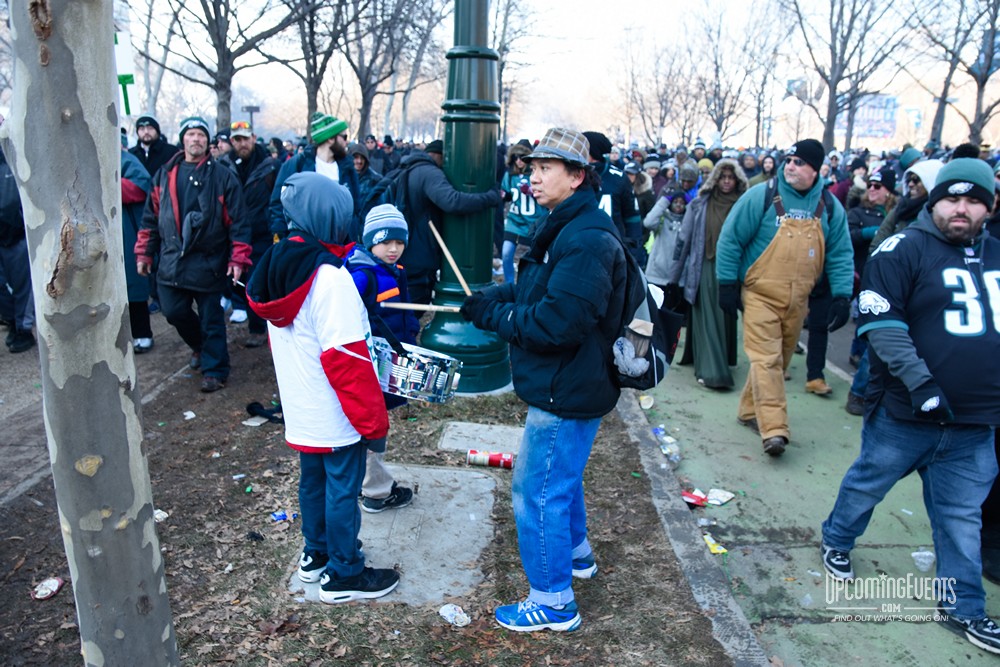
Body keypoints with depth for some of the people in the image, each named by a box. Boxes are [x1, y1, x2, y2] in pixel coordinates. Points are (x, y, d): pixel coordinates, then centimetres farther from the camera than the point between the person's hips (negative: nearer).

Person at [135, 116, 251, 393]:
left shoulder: (222, 176, -3)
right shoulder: (164, 175, 9)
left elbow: (238, 221, -7)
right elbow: (151, 217, 13)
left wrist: (238, 258, -13)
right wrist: (144, 253, 10)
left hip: (208, 262, -4)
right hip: (172, 261, 4)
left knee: (211, 319, 4)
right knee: (174, 311, 8)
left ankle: (214, 369, 17)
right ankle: (199, 345, 37)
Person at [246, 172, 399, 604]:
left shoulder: (276, 268, 3)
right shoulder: (329, 277, -24)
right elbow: (346, 359, -25)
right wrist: (373, 422, -17)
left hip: (300, 411, 8)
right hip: (336, 416, -8)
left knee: (313, 480, 22)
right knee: (342, 488, 7)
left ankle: (316, 553, 41)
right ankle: (343, 575, 22)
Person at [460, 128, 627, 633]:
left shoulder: (587, 240, -25)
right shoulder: (565, 227, 10)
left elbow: (558, 323, -31)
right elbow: (537, 290, 15)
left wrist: (492, 315, -20)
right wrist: (491, 296, -2)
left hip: (566, 392, -11)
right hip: (566, 385, 11)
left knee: (538, 491, 1)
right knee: (560, 476, 28)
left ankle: (553, 602, 19)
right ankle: (576, 554, 50)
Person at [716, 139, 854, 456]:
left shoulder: (830, 207, 4)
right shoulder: (762, 196, -8)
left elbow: (840, 255, 7)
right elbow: (730, 239, -7)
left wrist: (842, 296, -2)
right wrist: (728, 284, -10)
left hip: (797, 300, 5)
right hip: (760, 294, -5)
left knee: (780, 360, 13)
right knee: (766, 359, -12)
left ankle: (751, 411, 29)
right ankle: (773, 429, -13)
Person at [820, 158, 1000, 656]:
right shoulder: (905, 248, -11)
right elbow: (882, 323, -17)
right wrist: (921, 383, -23)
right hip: (905, 413, -5)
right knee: (868, 482, 16)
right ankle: (837, 541, 42)